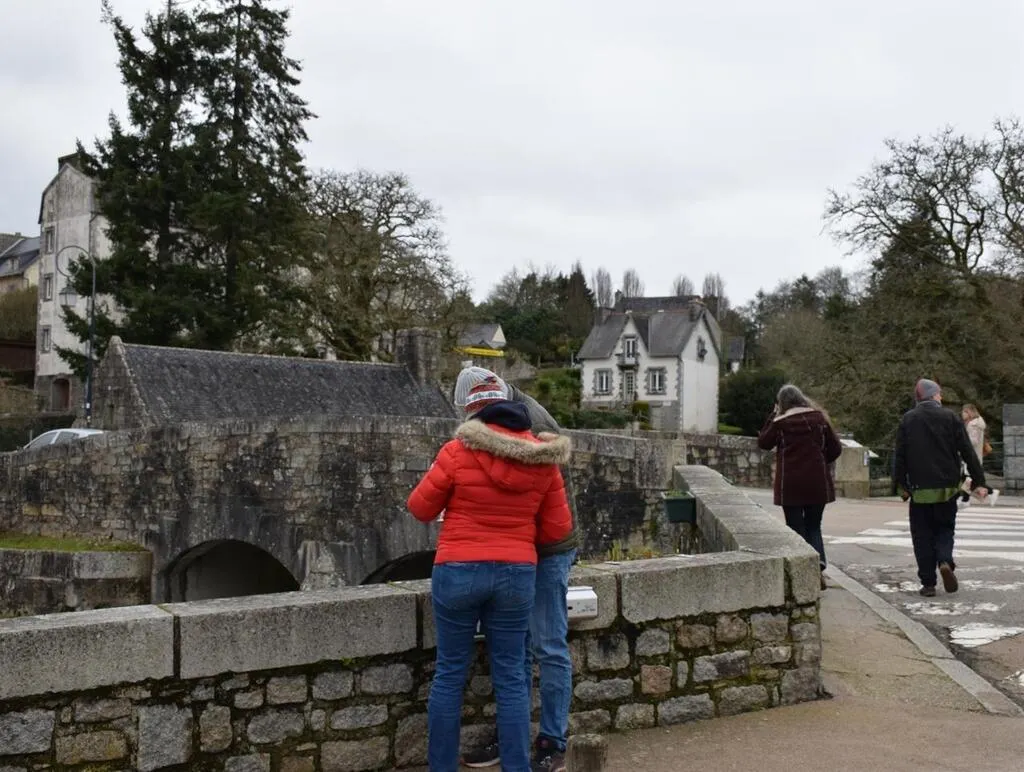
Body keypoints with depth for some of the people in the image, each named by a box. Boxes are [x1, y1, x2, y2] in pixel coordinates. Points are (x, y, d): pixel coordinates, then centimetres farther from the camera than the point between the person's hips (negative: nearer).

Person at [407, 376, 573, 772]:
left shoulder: (459, 451, -11)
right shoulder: (543, 460, 0)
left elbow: (420, 508, -2)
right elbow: (557, 528, 5)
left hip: (458, 572, -2)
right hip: (516, 575, 3)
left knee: (449, 674, 9)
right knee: (510, 676, 10)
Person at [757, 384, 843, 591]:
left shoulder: (780, 422, -7)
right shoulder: (819, 417, 2)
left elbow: (763, 443, 9)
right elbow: (835, 448, 4)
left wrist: (773, 416, 9)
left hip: (790, 484, -3)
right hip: (818, 482, 3)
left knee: (796, 528, 7)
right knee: (814, 526, 14)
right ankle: (819, 564, -10)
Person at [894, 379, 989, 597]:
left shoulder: (907, 420, 1)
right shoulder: (950, 417, 0)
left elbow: (899, 456, 0)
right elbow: (967, 452, -2)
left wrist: (902, 485, 7)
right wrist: (979, 481, 1)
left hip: (920, 489, 0)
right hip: (947, 488, 0)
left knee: (922, 535, 6)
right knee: (945, 528, 15)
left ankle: (928, 583, 4)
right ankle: (945, 561, -12)